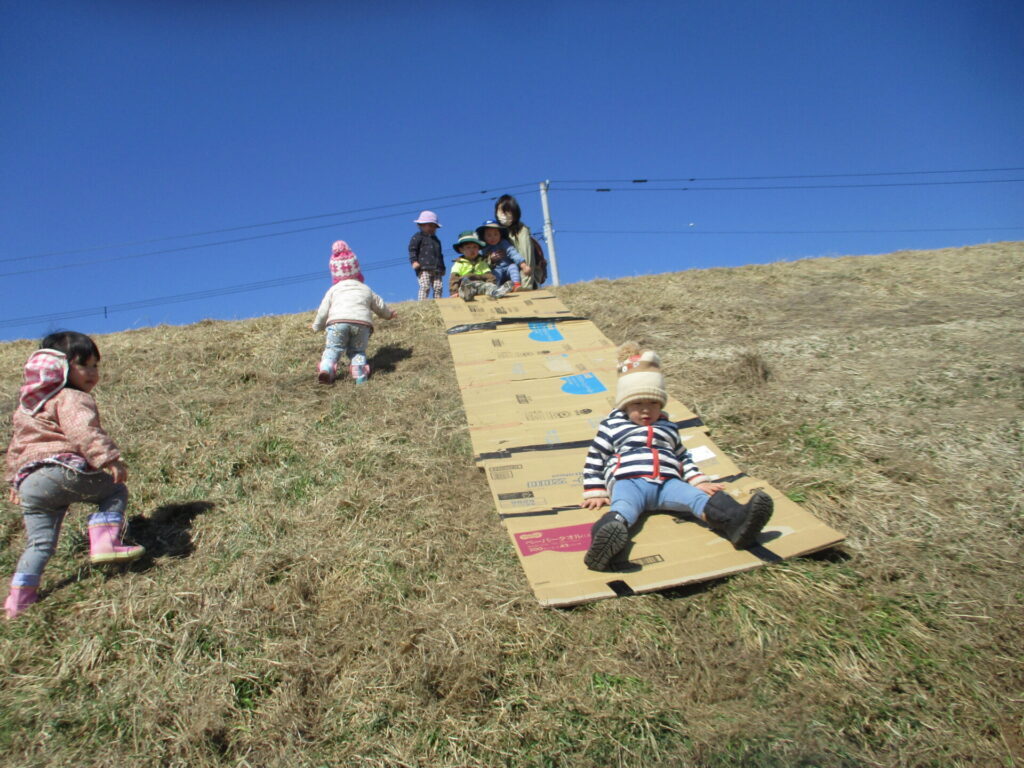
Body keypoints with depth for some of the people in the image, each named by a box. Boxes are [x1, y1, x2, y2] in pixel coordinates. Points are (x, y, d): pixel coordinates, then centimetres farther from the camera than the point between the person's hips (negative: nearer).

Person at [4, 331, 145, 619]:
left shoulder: (27, 406, 30)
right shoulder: (71, 399, -1)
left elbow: (17, 445, 36)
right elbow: (85, 432, -19)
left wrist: (14, 479, 42)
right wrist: (110, 459, -26)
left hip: (28, 481, 8)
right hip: (62, 471, -8)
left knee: (39, 543, 13)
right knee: (115, 490, 6)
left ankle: (18, 599, 13)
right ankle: (104, 542, -9)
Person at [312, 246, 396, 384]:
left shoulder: (333, 289, 25)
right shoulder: (366, 289, 30)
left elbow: (323, 311, 22)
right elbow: (380, 305, 39)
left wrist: (317, 326, 39)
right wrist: (389, 314, 60)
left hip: (337, 321, -1)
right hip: (362, 322, 1)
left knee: (332, 348, 6)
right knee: (357, 350, 15)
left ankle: (326, 368, -23)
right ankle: (359, 371, -13)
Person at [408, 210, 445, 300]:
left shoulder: (436, 240, 28)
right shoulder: (418, 237, 7)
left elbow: (440, 255, 32)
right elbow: (412, 249, -4)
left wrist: (442, 268, 25)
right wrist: (414, 261, -18)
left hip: (436, 270, 6)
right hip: (424, 269, -6)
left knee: (438, 287, -4)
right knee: (425, 287, -17)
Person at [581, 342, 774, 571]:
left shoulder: (668, 428, 33)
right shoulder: (611, 426, 19)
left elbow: (683, 458, 38)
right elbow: (595, 460, 17)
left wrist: (699, 481, 23)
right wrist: (595, 493, 8)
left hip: (667, 482, 4)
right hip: (629, 482, -4)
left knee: (698, 497, -28)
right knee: (624, 506, -40)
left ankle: (736, 521, -54)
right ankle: (609, 533, -74)